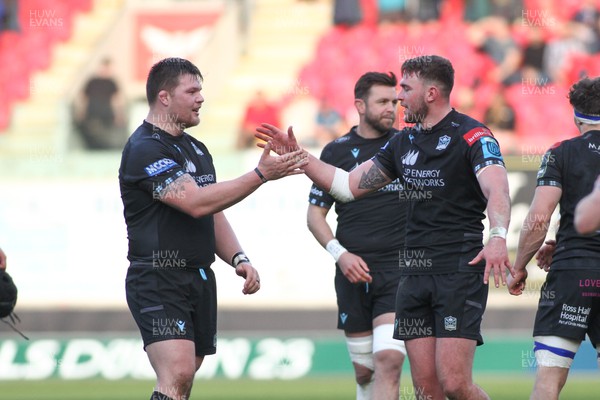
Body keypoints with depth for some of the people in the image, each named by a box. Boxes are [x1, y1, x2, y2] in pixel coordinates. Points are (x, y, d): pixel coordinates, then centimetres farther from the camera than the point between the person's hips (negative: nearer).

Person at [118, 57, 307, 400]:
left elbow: (214, 215, 23)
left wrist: (239, 259, 5)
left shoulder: (196, 149, 18)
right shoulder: (145, 149, -12)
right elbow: (195, 203, -23)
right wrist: (261, 175, -21)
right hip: (159, 281, -9)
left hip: (200, 279, 9)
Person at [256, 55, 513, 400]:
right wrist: (297, 156, 15)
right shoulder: (405, 142, 16)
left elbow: (497, 190, -25)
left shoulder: (472, 136, -8)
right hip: (414, 274, 7)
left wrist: (498, 237, -43)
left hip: (459, 270, -7)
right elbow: (348, 184, 23)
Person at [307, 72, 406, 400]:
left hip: (399, 268, -1)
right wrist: (340, 254, -7)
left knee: (388, 362, -18)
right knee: (364, 373, 7)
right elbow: (315, 213, 9)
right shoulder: (336, 152, 6)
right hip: (354, 273, 2)